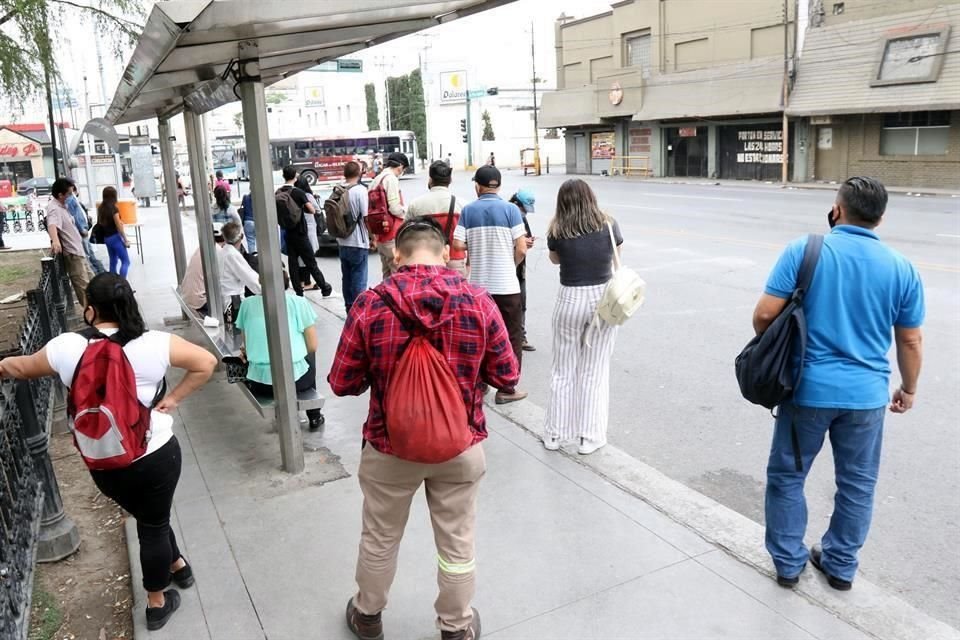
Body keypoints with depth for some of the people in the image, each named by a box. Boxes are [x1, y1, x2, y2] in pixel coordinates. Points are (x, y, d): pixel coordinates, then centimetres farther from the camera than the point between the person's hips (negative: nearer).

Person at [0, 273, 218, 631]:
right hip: (157, 454, -1)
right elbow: (206, 363, -9)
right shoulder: (154, 344, -16)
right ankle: (157, 603, 37)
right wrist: (173, 399, -2)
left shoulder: (67, 347, -12)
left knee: (148, 518, 27)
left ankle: (175, 566, 48)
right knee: (155, 522, 19)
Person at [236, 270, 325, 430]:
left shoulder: (247, 303, 6)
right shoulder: (299, 302, 0)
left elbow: (246, 347, 13)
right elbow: (313, 346, 2)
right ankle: (314, 417, 37)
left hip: (259, 383, 2)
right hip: (295, 379, -2)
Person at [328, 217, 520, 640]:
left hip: (390, 448, 0)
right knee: (457, 544, 20)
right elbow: (507, 376, -5)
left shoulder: (370, 304, -16)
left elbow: (342, 384, -8)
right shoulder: (478, 301, -13)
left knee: (379, 539, 23)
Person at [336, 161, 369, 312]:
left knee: (347, 278, 15)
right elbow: (366, 217, -14)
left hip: (342, 242, 6)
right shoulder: (360, 190, -13)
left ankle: (349, 309, 23)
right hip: (358, 243, -6)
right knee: (359, 280, 0)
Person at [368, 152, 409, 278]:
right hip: (392, 236, -9)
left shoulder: (376, 179, 15)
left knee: (387, 274, 16)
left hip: (380, 235, 9)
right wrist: (407, 213, -2)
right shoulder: (391, 179, -13)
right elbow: (395, 208, -20)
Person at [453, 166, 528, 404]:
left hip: (478, 284, 3)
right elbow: (521, 249, -10)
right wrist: (511, 265, 9)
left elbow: (458, 245, -7)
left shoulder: (468, 210, 0)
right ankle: (506, 389, 11)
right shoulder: (510, 209, -6)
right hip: (506, 284, -3)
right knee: (511, 337, 8)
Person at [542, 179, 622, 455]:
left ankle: (555, 433, 24)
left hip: (570, 301, -1)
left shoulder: (557, 230, -8)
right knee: (595, 372, 11)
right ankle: (590, 436, 18)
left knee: (562, 371, 14)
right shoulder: (609, 225, -5)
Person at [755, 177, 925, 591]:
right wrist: (908, 389, 21)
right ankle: (841, 565, 32)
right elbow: (911, 342, 6)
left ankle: (788, 563, 24)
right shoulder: (902, 268, 0)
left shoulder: (803, 251, -9)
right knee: (857, 483, 18)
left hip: (808, 388, -2)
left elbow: (765, 314, -13)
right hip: (866, 395, 3)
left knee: (787, 476, 14)